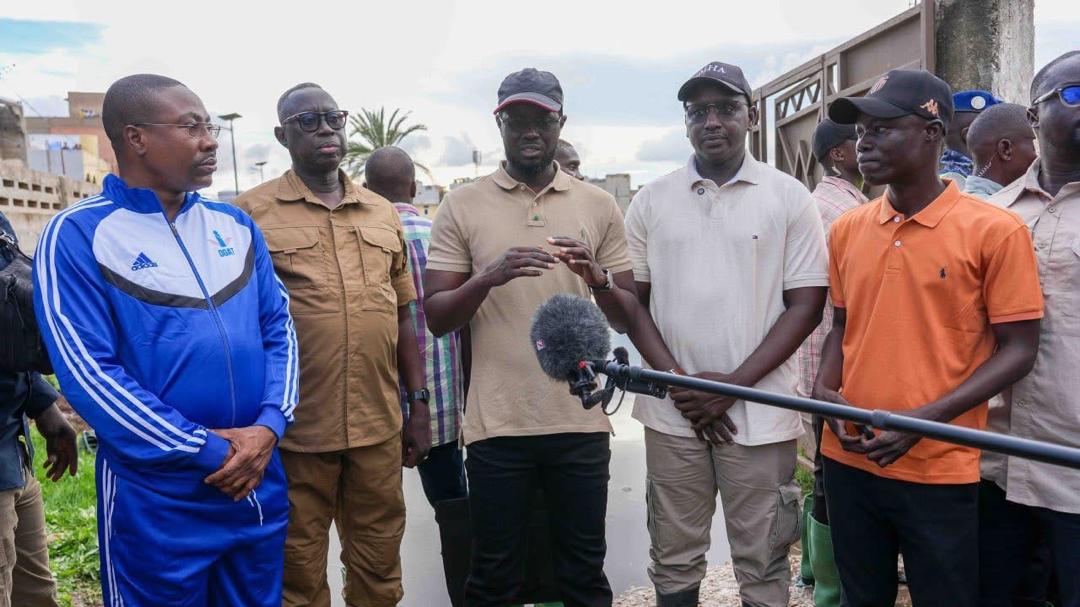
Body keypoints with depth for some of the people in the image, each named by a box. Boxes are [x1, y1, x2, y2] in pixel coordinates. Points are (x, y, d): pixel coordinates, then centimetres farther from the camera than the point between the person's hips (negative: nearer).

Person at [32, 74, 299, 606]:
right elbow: (88, 374, -15)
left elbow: (279, 329, 6)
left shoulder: (235, 226, 6)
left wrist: (269, 425, -10)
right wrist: (209, 451, -16)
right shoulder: (78, 235, -9)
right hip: (156, 501, -5)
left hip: (260, 487, 5)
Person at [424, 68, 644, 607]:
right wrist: (489, 278, -20)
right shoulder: (461, 206, 2)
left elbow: (629, 318, 6)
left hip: (581, 421, 1)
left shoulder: (599, 206, 5)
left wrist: (597, 277, -15)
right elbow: (435, 318, -1)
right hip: (495, 423, -1)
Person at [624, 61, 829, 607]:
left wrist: (733, 383, -11)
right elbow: (631, 300, 7)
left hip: (759, 412, -1)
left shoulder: (789, 198, 0)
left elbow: (805, 305, -2)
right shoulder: (652, 200, 6)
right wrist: (677, 380, -6)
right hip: (672, 412, 2)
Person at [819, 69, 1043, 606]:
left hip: (939, 470, -4)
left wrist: (928, 418, -18)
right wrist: (823, 391, -4)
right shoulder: (846, 229, 5)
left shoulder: (994, 230, -9)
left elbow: (1018, 349, -8)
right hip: (848, 460, 4)